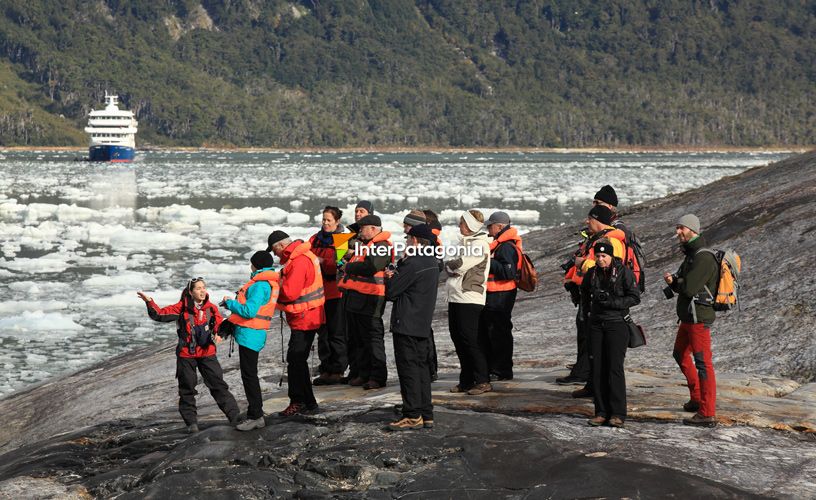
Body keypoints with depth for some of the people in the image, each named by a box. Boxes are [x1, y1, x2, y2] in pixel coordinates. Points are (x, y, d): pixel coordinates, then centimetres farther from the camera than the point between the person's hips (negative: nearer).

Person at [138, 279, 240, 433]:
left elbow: (219, 324, 6)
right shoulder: (182, 308, -6)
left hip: (207, 353, 1)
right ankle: (191, 421, 18)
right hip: (186, 355, -1)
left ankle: (235, 416, 5)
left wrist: (218, 334, -16)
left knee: (219, 385, -1)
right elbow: (161, 315, -9)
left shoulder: (211, 308, -1)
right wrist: (150, 303, -24)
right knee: (187, 389, 7)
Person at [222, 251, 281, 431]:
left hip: (250, 335, -10)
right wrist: (234, 304, 11)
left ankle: (256, 417, -4)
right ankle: (254, 414, 24)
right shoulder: (271, 283, 14)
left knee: (249, 375, -6)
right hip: (254, 334, 10)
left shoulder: (260, 285, -18)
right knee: (249, 375, 17)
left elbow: (249, 311, -24)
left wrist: (230, 303, -11)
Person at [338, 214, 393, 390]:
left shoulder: (382, 246, -12)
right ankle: (362, 373, 23)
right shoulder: (364, 244, 20)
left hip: (369, 299, -10)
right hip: (354, 298, 10)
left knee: (373, 337, -6)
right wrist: (349, 268, 9)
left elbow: (370, 267, -25)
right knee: (357, 339, 14)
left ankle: (378, 377, -3)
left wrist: (349, 267, -11)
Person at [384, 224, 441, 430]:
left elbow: (391, 292, -13)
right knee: (421, 367, 12)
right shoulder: (432, 262, 12)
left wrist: (390, 278, 6)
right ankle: (426, 415, 14)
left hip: (406, 324, -9)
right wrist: (398, 272, 0)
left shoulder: (413, 263, -17)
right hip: (423, 324, 9)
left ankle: (413, 415, -5)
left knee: (408, 368, -5)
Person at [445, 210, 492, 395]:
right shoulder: (465, 242, 19)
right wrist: (451, 267, -6)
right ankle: (466, 380, 16)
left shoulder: (479, 244, -10)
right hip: (455, 297, 9)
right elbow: (453, 266, 15)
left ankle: (483, 381, -3)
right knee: (458, 338, 9)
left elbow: (460, 266, -18)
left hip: (470, 298, -9)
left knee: (470, 340, -9)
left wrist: (448, 265, -1)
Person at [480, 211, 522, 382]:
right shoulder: (499, 244, 15)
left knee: (499, 332, -4)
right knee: (484, 331, 18)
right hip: (491, 296, 11)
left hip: (500, 297, -11)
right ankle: (489, 367, 28)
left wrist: (490, 262, -21)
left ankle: (502, 371, 3)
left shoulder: (506, 247, -18)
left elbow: (508, 272, -26)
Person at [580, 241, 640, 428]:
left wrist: (612, 302, -17)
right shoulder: (591, 274, 11)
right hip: (596, 324, 5)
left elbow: (635, 298, -6)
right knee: (597, 368, 1)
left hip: (617, 323, -5)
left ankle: (618, 413, -6)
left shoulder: (624, 272, -5)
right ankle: (601, 412, 7)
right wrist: (587, 314, 16)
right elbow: (585, 296, 28)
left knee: (615, 368, -10)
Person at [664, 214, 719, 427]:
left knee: (703, 363, -9)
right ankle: (697, 399, 37)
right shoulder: (690, 255, 14)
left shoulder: (704, 258, -18)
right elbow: (682, 287, 17)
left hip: (699, 318, -11)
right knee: (681, 355, 25)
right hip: (688, 317, 11)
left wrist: (674, 281, -5)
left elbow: (689, 288, -26)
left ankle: (707, 414, -8)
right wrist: (674, 281, -5)